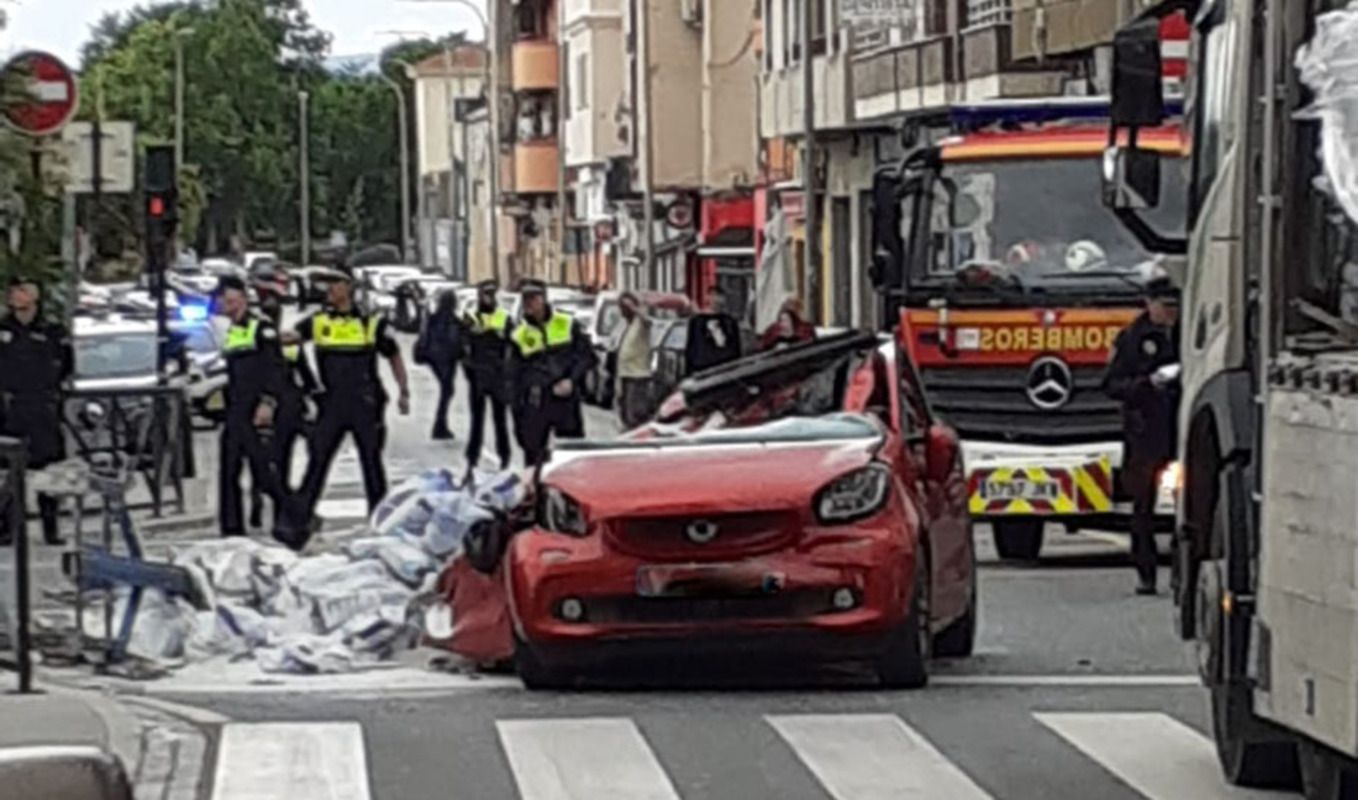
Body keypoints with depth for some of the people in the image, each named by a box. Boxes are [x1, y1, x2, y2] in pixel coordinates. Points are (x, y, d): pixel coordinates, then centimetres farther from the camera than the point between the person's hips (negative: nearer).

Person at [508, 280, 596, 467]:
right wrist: (517, 415, 5)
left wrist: (572, 380, -11)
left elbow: (587, 356, 5)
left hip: (567, 399, 0)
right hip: (536, 403, 0)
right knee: (533, 453, 0)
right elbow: (514, 379, 9)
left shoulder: (567, 324, 4)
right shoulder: (519, 336, 5)